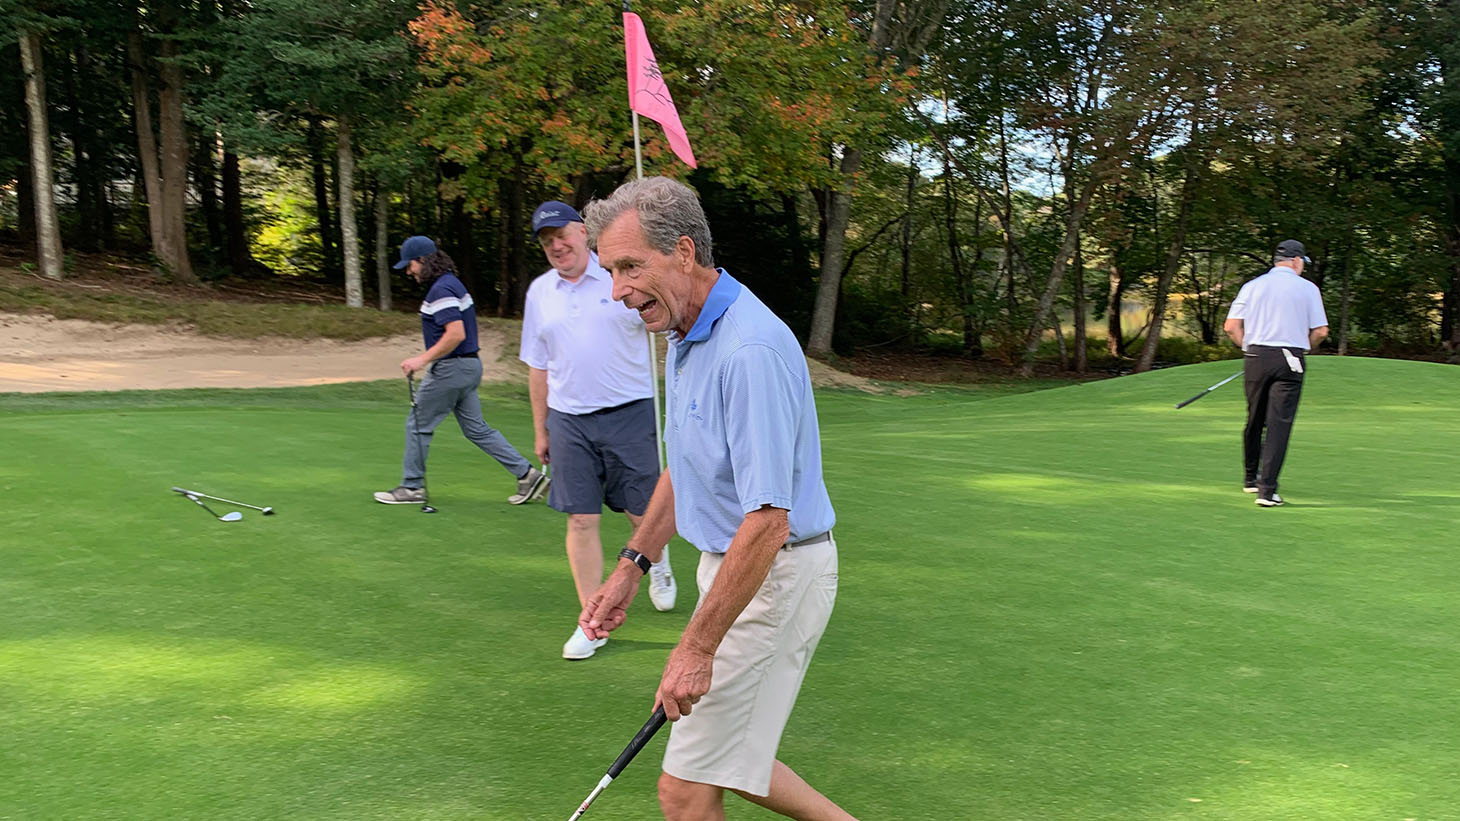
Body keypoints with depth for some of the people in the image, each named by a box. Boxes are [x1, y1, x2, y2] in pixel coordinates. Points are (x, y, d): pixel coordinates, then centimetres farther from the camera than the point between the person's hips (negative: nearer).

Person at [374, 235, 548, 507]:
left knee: (417, 425, 4)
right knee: (476, 428, 11)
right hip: (469, 365, 10)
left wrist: (423, 359, -23)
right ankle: (527, 474, 7)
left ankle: (412, 487, 14)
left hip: (450, 368, -10)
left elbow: (456, 333, -28)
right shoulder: (452, 283, 14)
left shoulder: (441, 289, -18)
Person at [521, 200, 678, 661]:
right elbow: (538, 366, 16)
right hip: (568, 421, 3)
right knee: (581, 521, 1)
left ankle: (658, 567, 39)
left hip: (630, 414, -3)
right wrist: (540, 429, 16)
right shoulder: (540, 292, 10)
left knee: (643, 513, 5)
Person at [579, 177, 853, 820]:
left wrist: (697, 647, -23)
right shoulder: (686, 336, 7)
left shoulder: (750, 350, -26)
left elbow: (767, 520, -28)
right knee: (730, 759, 21)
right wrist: (632, 566, 15)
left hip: (774, 576, -10)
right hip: (727, 566, 10)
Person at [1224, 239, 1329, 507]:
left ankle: (1251, 478, 30)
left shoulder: (1253, 286, 8)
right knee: (1279, 423, -5)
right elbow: (1320, 331, 1)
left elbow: (1231, 326, 2)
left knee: (1254, 421, 16)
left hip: (1255, 356, 3)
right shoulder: (1308, 288, 3)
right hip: (1290, 359, -3)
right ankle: (1267, 489, -13)